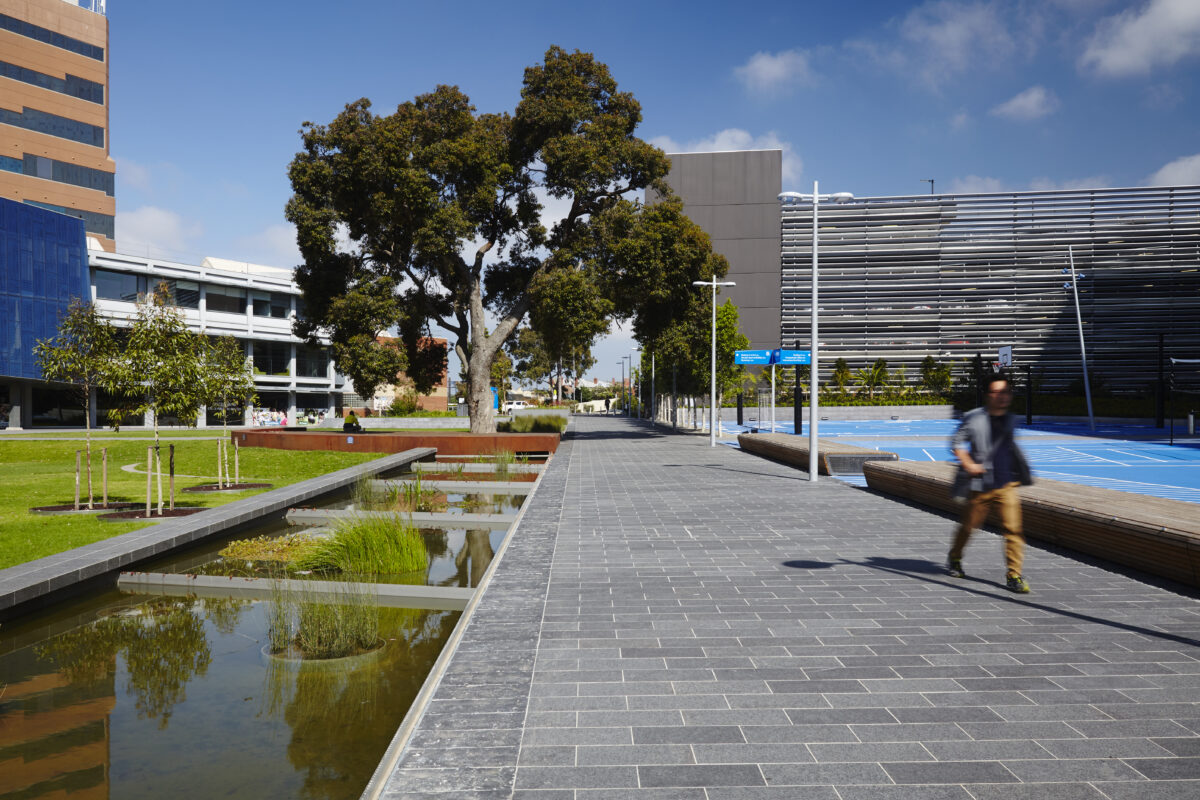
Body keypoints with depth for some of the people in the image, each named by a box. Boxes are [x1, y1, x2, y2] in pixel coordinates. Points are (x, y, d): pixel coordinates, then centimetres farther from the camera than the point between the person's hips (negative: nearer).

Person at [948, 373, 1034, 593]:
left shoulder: (1009, 421, 11)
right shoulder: (974, 418, -6)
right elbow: (957, 442, -3)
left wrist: (1022, 471, 28)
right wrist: (968, 464, -14)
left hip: (1007, 485, 3)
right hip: (980, 486, -3)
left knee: (1013, 528, -9)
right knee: (968, 526, 9)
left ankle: (1014, 575, -3)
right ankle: (954, 559, 35)